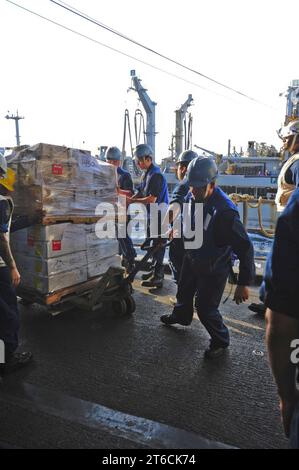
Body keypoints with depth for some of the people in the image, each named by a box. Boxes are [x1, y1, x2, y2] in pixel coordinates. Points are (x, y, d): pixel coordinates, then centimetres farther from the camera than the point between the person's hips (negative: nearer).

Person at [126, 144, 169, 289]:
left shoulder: (156, 175, -19)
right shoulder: (146, 174, 11)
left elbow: (151, 199, -24)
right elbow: (140, 192, 12)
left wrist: (132, 200, -15)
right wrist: (128, 200, -2)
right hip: (151, 215, 10)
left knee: (157, 246, -3)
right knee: (151, 244, 19)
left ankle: (158, 277, 6)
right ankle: (155, 270, 34)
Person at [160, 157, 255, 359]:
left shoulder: (225, 211, -35)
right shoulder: (192, 197, -12)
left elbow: (245, 247, -31)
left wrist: (244, 283, -29)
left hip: (214, 269, -7)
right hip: (192, 258, 8)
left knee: (205, 308, 1)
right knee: (184, 291, 28)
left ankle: (221, 341, 30)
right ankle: (181, 316, 60)